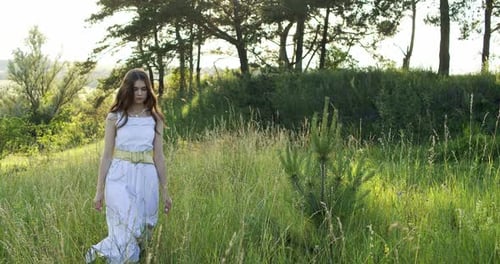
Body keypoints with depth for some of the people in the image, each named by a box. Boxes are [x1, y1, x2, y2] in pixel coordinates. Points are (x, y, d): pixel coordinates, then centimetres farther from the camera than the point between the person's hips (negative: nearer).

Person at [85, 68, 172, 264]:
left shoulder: (155, 119, 7)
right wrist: (99, 190, 0)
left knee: (142, 232, 6)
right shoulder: (115, 117, 0)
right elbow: (106, 155, 2)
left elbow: (159, 156, 9)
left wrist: (164, 191, 8)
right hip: (121, 178, -3)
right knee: (126, 232, -10)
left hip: (147, 179, 3)